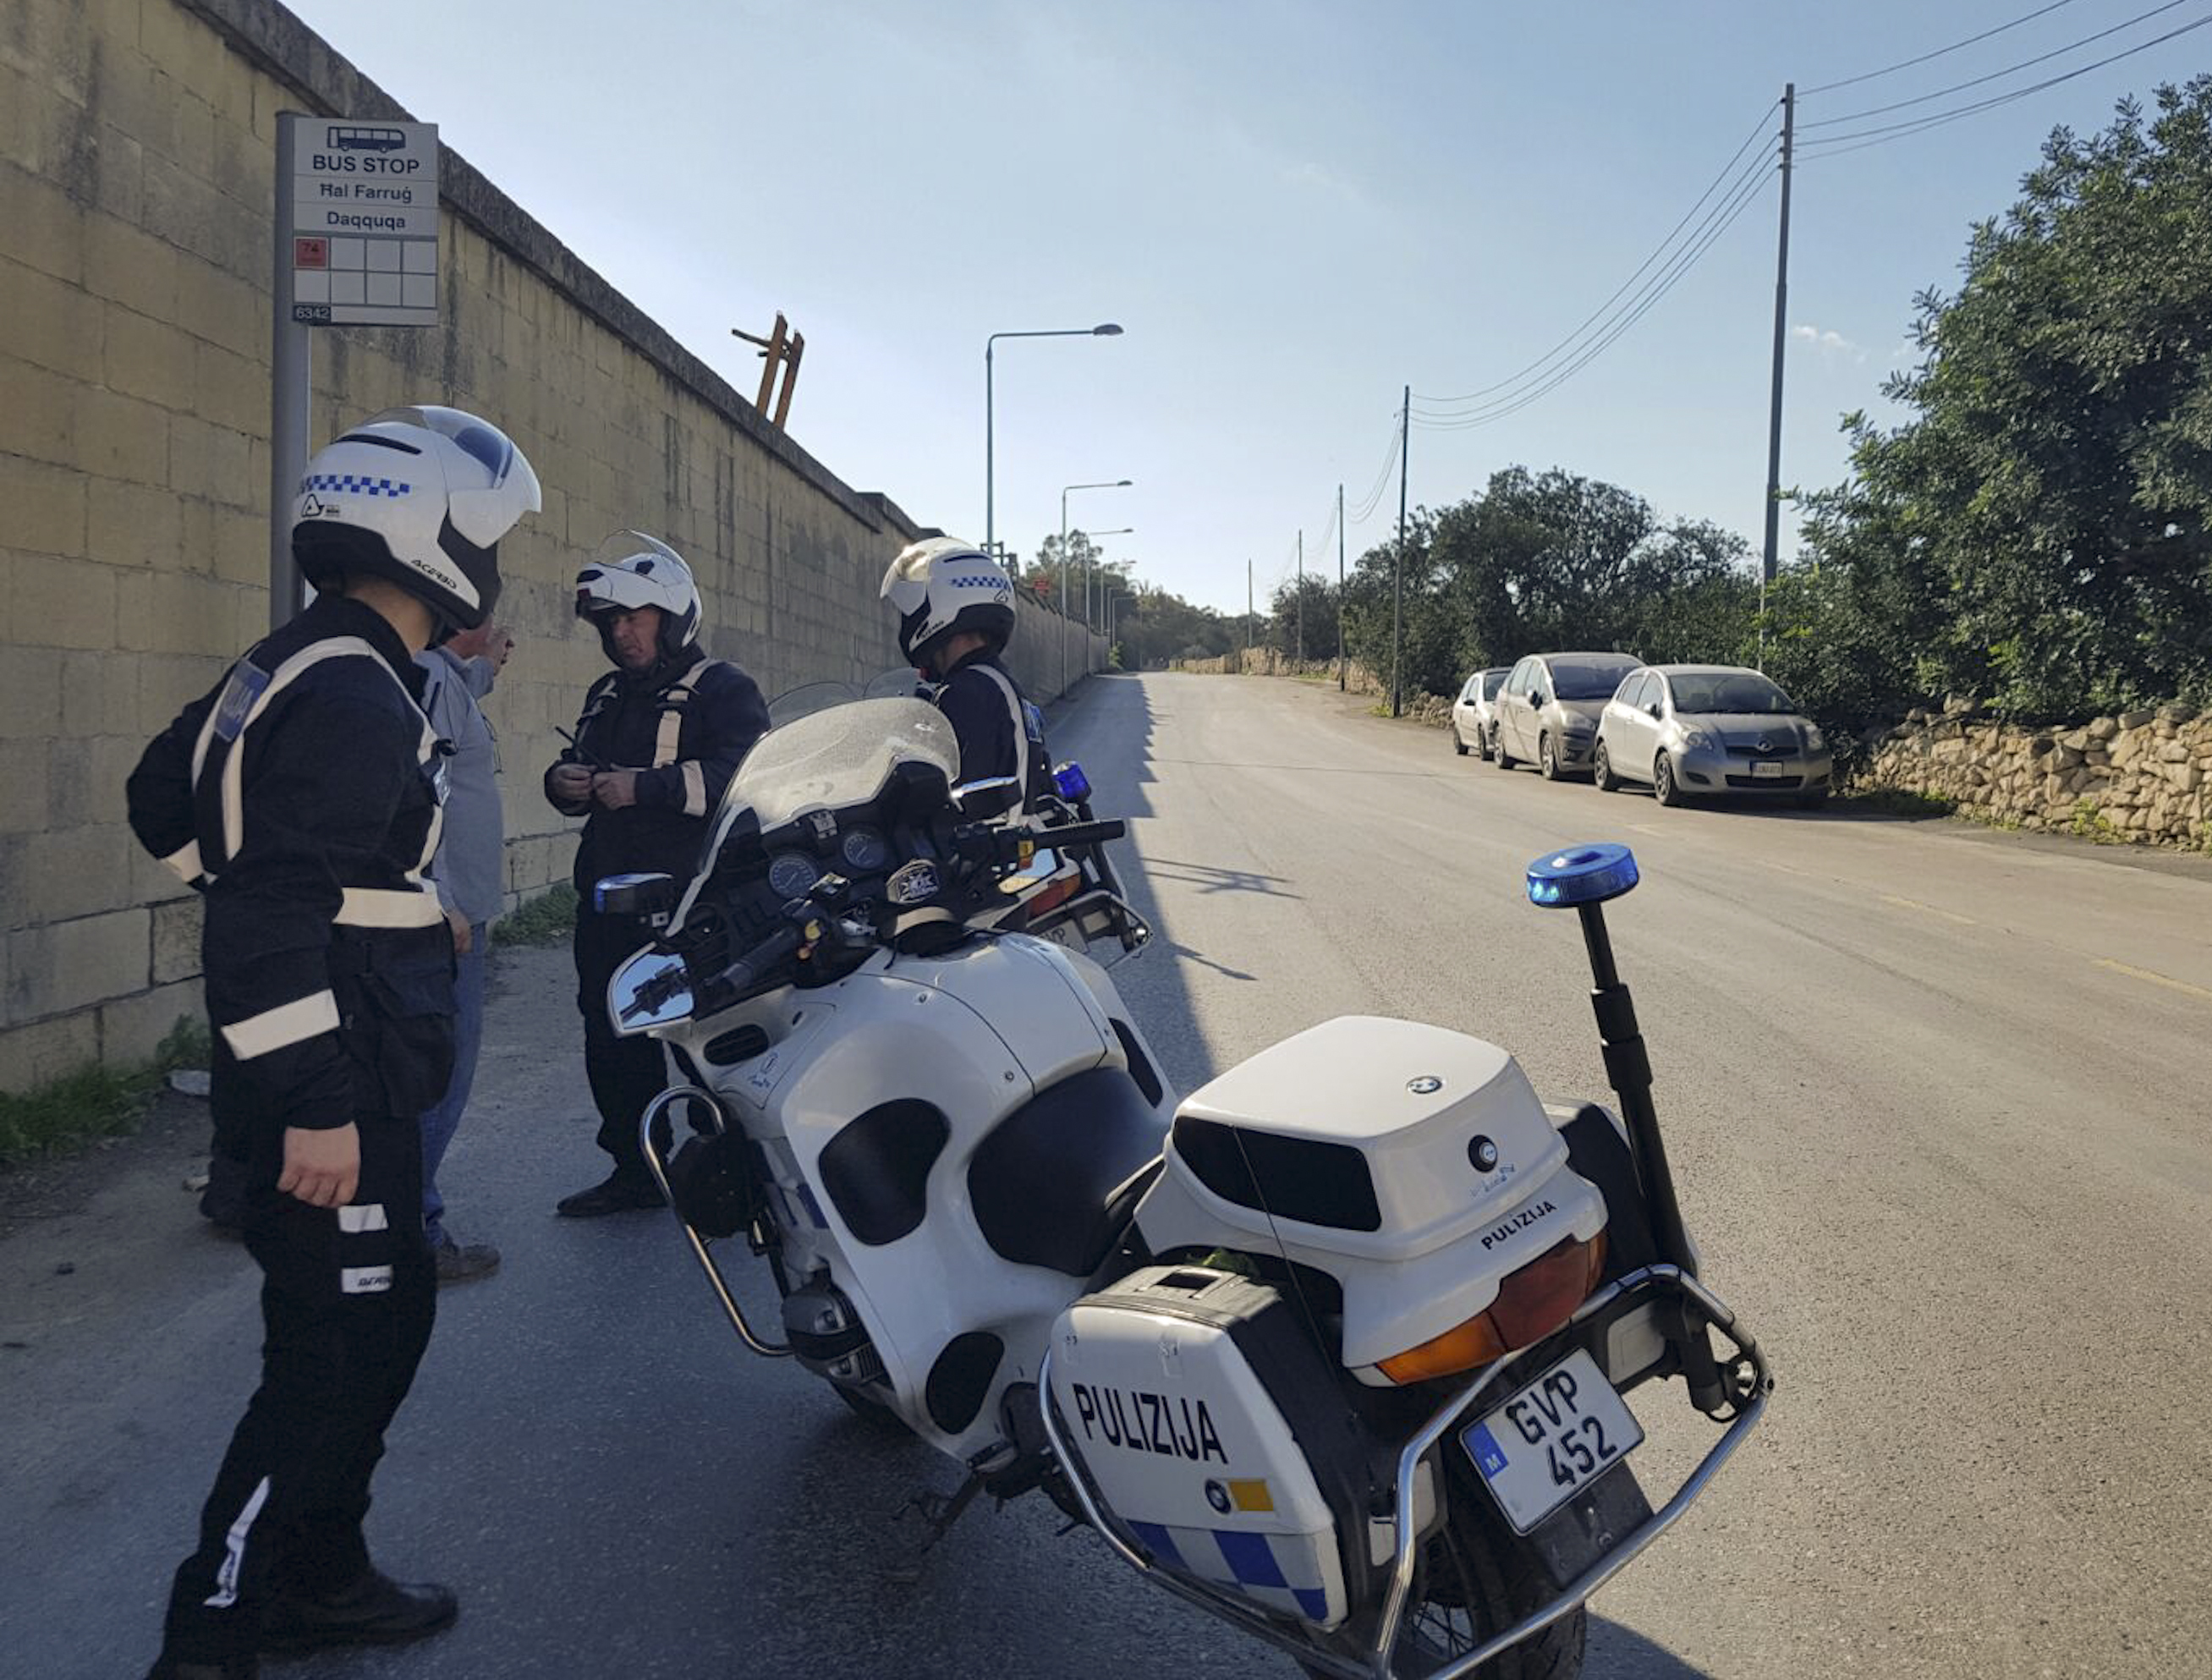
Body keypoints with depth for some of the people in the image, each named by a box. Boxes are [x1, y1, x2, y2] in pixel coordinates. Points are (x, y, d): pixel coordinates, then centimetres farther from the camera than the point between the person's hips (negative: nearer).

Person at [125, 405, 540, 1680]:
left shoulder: (299, 667, 12)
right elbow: (274, 912, -27)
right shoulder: (354, 700, -21)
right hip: (338, 1095, -11)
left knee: (386, 1323, 19)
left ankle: (322, 1578, 33)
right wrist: (315, 1105, -26)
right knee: (337, 1360, -1)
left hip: (344, 1076, 11)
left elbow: (168, 794, 24)